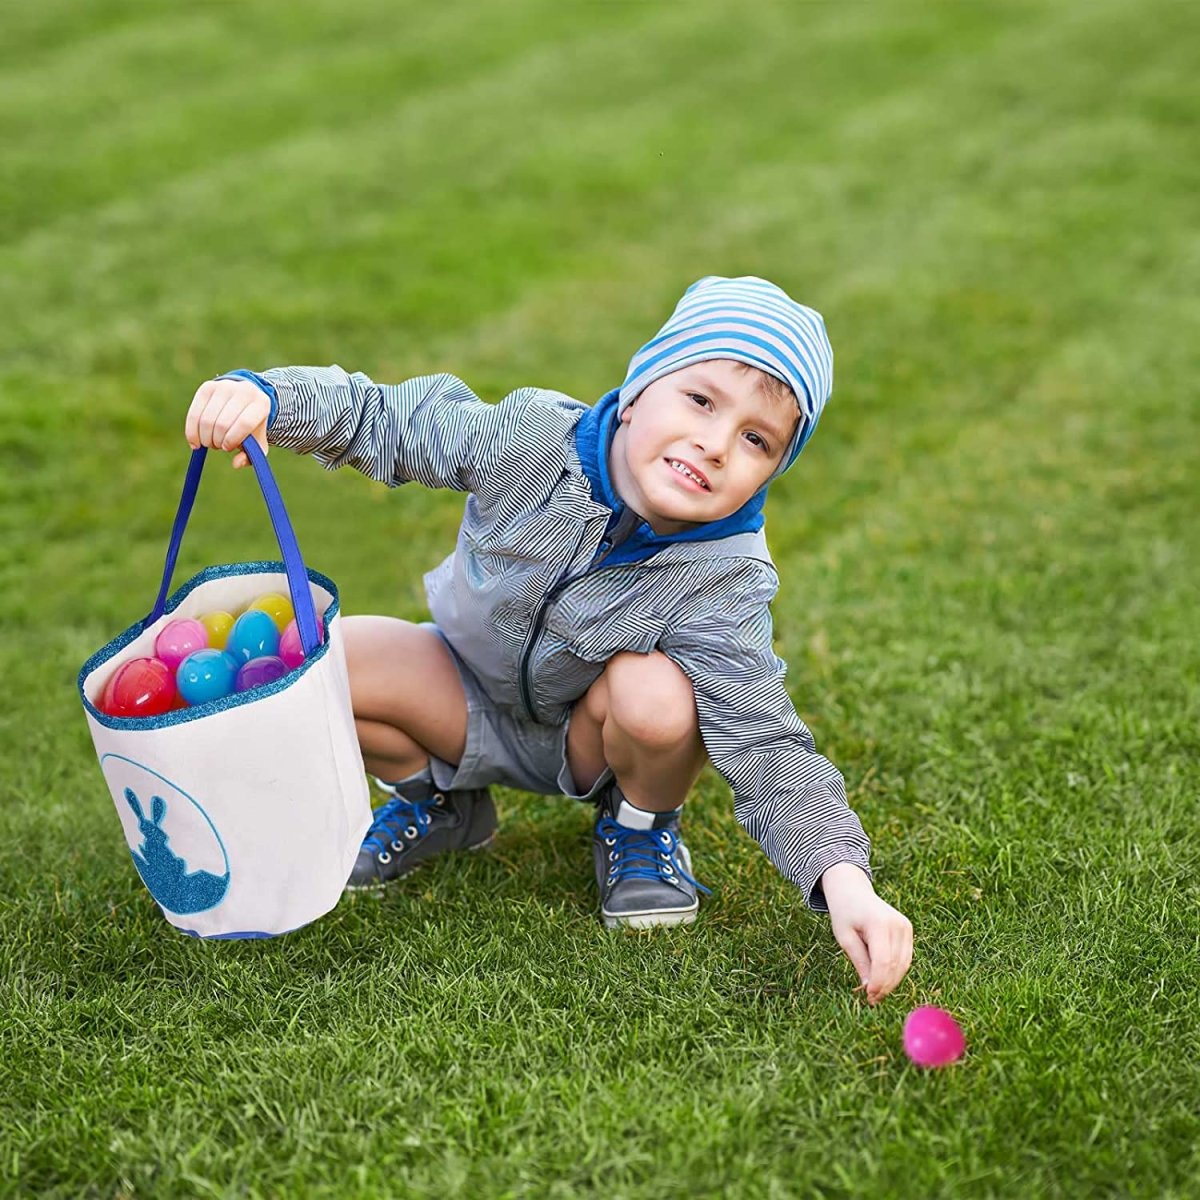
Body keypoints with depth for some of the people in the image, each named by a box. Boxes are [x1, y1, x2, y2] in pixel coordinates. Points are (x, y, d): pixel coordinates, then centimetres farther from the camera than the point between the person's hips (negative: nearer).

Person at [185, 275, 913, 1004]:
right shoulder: (534, 440, -26)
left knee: (656, 697, -37)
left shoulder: (725, 583, -29)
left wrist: (844, 877, -47)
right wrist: (266, 395, -33)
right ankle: (434, 803, 11)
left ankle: (642, 826, 1)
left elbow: (770, 751, -31)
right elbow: (383, 419, -14)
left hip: (589, 739, -2)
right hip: (471, 700, 3)